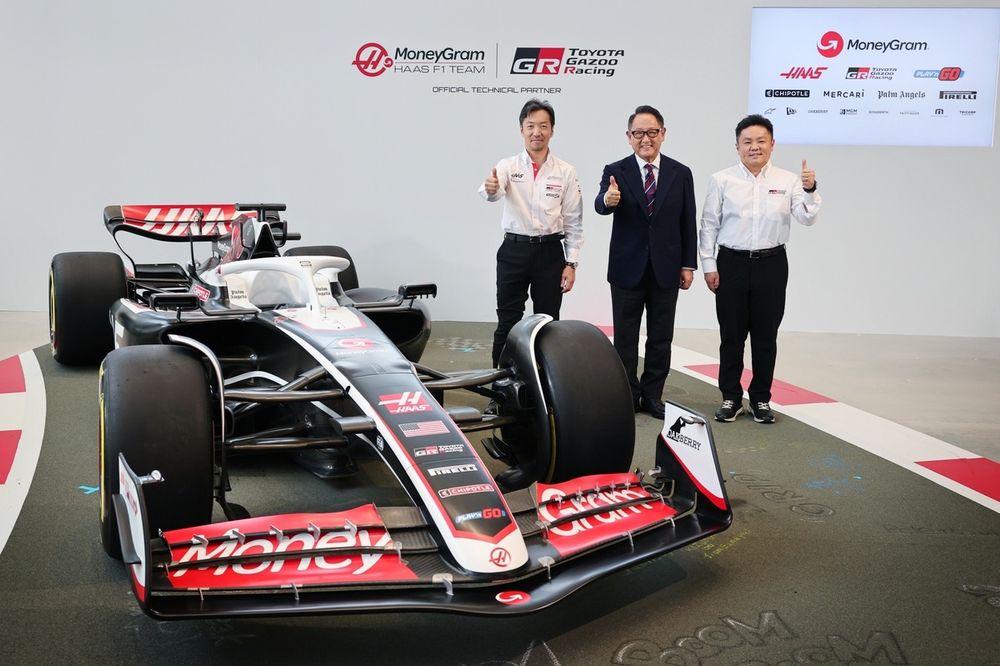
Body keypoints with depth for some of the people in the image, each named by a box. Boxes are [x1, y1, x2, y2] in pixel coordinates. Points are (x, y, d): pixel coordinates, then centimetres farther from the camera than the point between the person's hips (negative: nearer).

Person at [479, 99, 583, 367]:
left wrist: (571, 263, -4)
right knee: (508, 322, 4)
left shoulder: (566, 172, 1)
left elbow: (574, 222, 2)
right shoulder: (508, 166, -1)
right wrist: (490, 188, -48)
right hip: (513, 251, 0)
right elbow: (491, 192, -23)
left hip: (550, 252, 1)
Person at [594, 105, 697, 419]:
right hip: (627, 268, -1)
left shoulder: (680, 174, 3)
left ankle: (652, 395, 20)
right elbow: (601, 205, -21)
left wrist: (688, 264, 1)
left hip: (666, 269, 2)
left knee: (661, 337, 8)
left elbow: (688, 223, 4)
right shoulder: (615, 171, -3)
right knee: (625, 337, 7)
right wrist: (607, 200, -45)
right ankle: (627, 395, 19)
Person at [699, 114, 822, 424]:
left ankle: (761, 399, 22)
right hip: (732, 263, -1)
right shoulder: (722, 180, 1)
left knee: (766, 336, 8)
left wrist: (810, 190, -20)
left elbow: (806, 218, -3)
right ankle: (730, 398, 19)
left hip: (771, 264, 1)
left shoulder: (787, 181, 3)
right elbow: (709, 224, 3)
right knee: (731, 335, 6)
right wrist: (709, 265, -1)